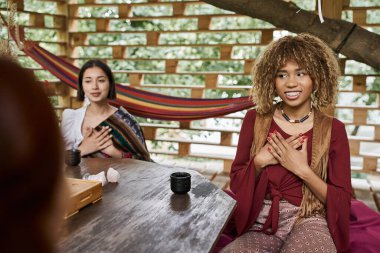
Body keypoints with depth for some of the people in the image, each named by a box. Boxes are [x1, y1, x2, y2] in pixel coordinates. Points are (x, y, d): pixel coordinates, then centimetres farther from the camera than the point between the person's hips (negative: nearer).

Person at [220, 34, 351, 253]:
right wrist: (259, 161, -13)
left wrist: (302, 170, -14)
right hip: (260, 227, 1)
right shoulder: (255, 119, 2)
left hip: (308, 223, -1)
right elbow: (236, 182, 7)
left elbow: (342, 201, -1)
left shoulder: (333, 129, -1)